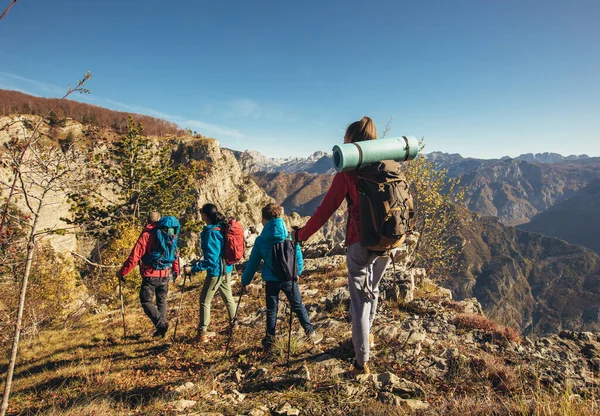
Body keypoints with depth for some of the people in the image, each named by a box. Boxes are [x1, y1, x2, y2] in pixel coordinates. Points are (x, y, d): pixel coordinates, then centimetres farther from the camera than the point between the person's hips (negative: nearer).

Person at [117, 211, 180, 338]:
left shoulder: (146, 235, -9)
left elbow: (134, 257, -12)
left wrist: (122, 272, -4)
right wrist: (176, 271, 21)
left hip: (150, 275, -5)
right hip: (165, 275, 5)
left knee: (146, 302, 4)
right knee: (162, 301, 16)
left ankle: (161, 324, -13)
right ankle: (161, 330, 18)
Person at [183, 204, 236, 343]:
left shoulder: (211, 233, -22)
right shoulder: (222, 228, 2)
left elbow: (211, 260, -24)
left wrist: (193, 268, -21)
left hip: (216, 271, -8)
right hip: (226, 269, 8)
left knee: (204, 300, 5)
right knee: (228, 298, 20)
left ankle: (202, 333, 11)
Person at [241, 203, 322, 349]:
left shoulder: (260, 240, -8)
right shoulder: (289, 236, -8)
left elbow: (253, 263, -1)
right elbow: (298, 256, -2)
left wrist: (245, 281, 10)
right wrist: (297, 272, 14)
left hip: (271, 280, 0)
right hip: (289, 278, 0)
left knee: (271, 310, 15)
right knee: (298, 307, 13)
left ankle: (269, 339, 22)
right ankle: (311, 334, 19)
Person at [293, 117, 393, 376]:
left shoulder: (348, 172, -11)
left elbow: (326, 209, -11)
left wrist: (302, 235, -1)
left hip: (361, 243, -6)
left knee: (359, 299, 4)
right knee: (373, 290, 26)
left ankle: (362, 362, 9)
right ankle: (366, 335, 48)